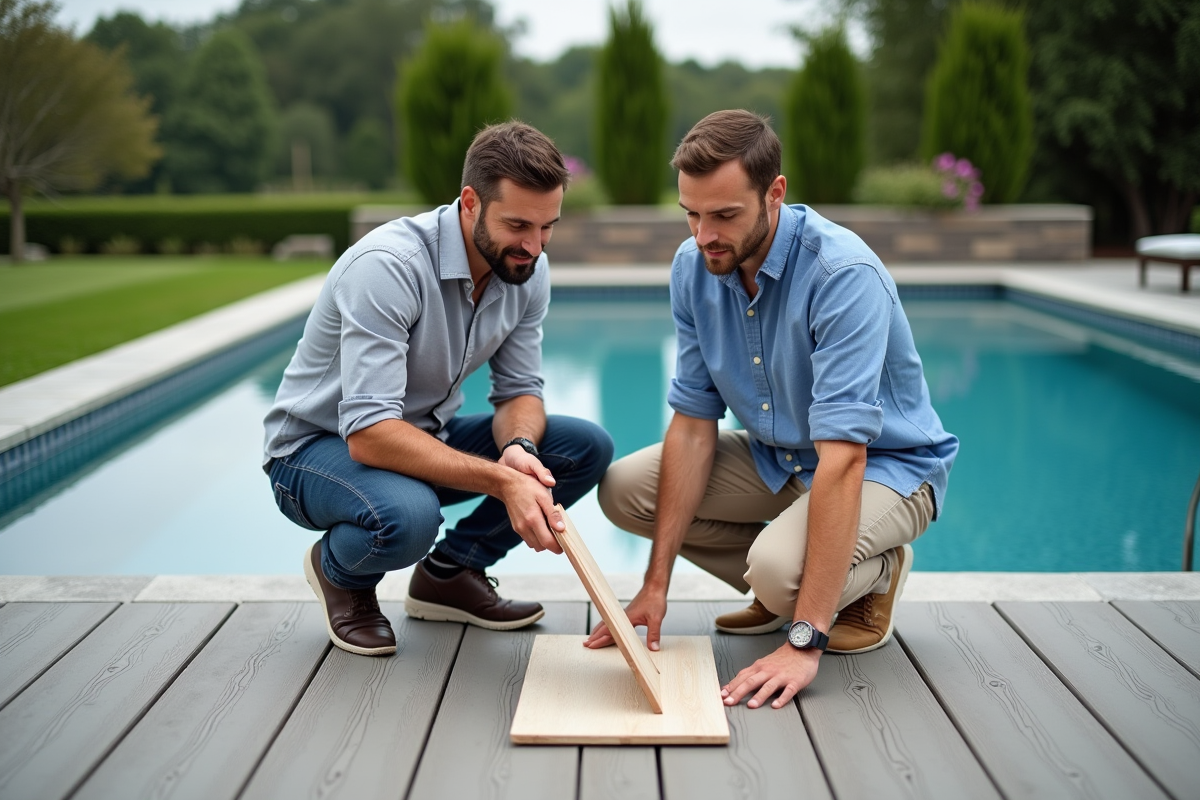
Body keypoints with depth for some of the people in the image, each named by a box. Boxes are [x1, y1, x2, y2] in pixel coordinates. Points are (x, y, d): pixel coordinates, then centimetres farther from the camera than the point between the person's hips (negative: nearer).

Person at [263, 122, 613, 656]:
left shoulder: (528, 269, -8)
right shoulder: (387, 266, -31)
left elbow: (519, 390, -3)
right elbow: (369, 433, -37)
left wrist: (518, 449, -27)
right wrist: (502, 481, -43)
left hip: (427, 436, 7)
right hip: (320, 446, -6)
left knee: (587, 448, -10)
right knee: (407, 515, -39)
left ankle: (449, 571, 7)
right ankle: (340, 572, -1)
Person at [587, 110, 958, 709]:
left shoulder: (844, 275, -32)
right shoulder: (693, 267, -11)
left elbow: (842, 459, -38)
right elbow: (694, 423, -8)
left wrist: (804, 642, -41)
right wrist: (656, 584, -13)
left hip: (886, 463, -7)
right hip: (777, 454, 7)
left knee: (779, 566, -34)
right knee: (623, 488, -6)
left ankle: (874, 573, 2)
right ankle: (784, 591, 9)